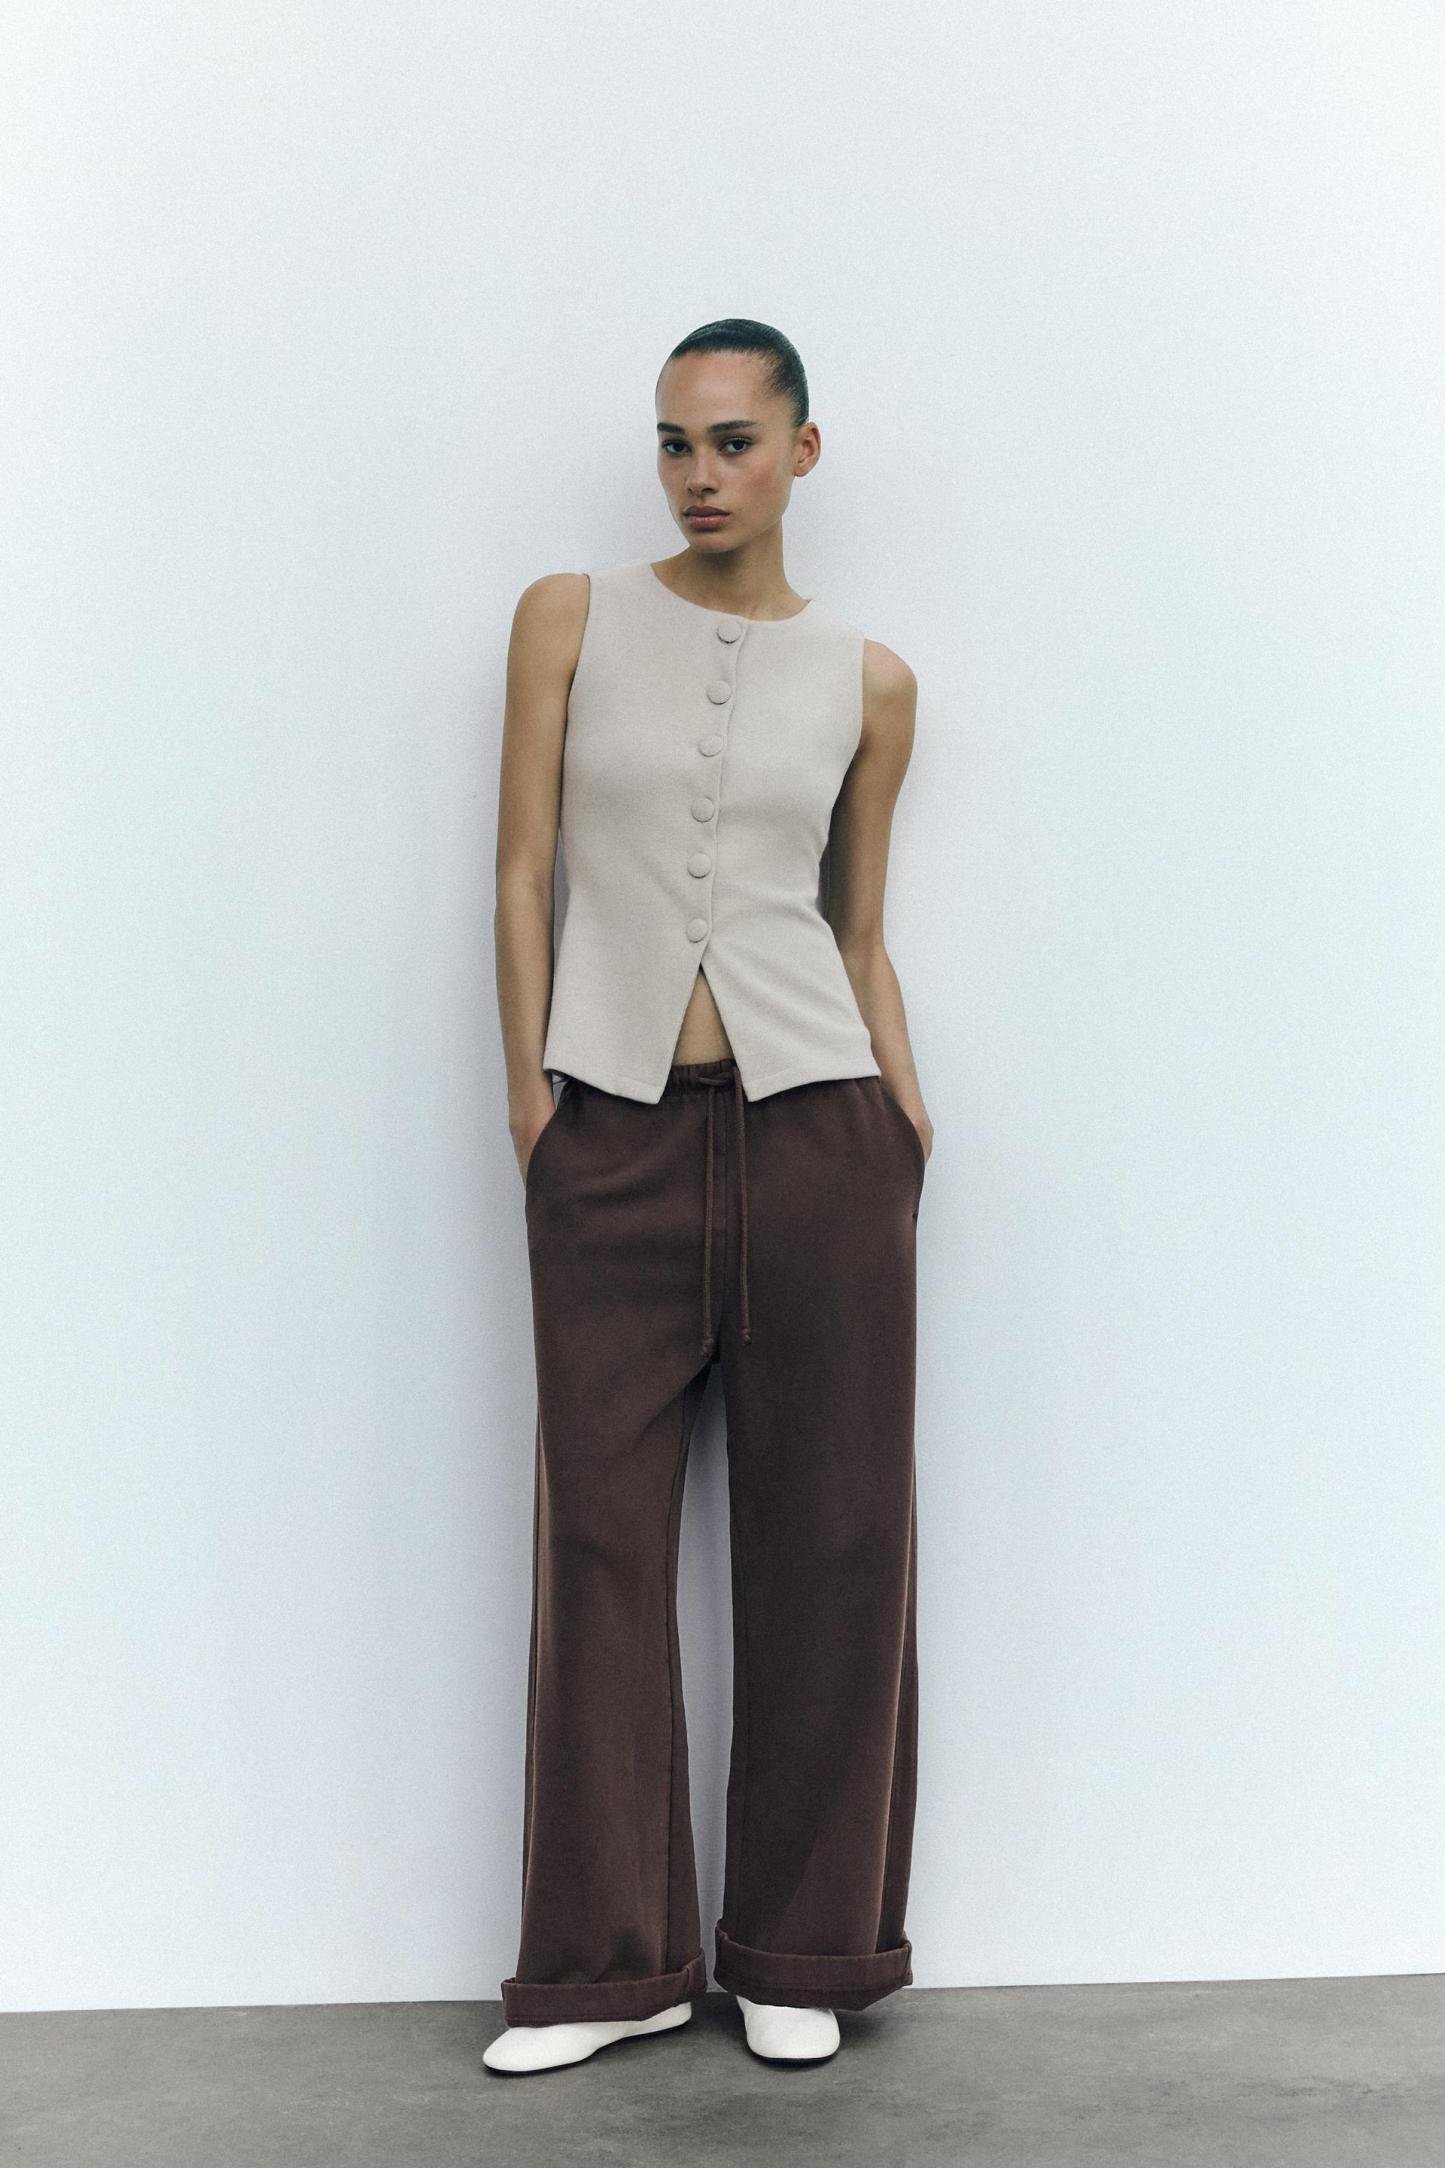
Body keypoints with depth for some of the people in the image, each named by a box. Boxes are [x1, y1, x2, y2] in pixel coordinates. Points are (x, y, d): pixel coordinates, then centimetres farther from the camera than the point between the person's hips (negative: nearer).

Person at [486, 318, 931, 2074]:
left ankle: (802, 1947, 17)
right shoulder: (570, 620, 7)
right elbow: (523, 873, 4)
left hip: (815, 1118, 1)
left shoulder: (867, 680, 9)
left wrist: (901, 1094, 0)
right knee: (604, 1525, 3)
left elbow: (860, 928, 13)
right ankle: (614, 1956, 15)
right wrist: (528, 1079, -4)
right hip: (613, 1124, 0)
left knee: (831, 1528, 3)